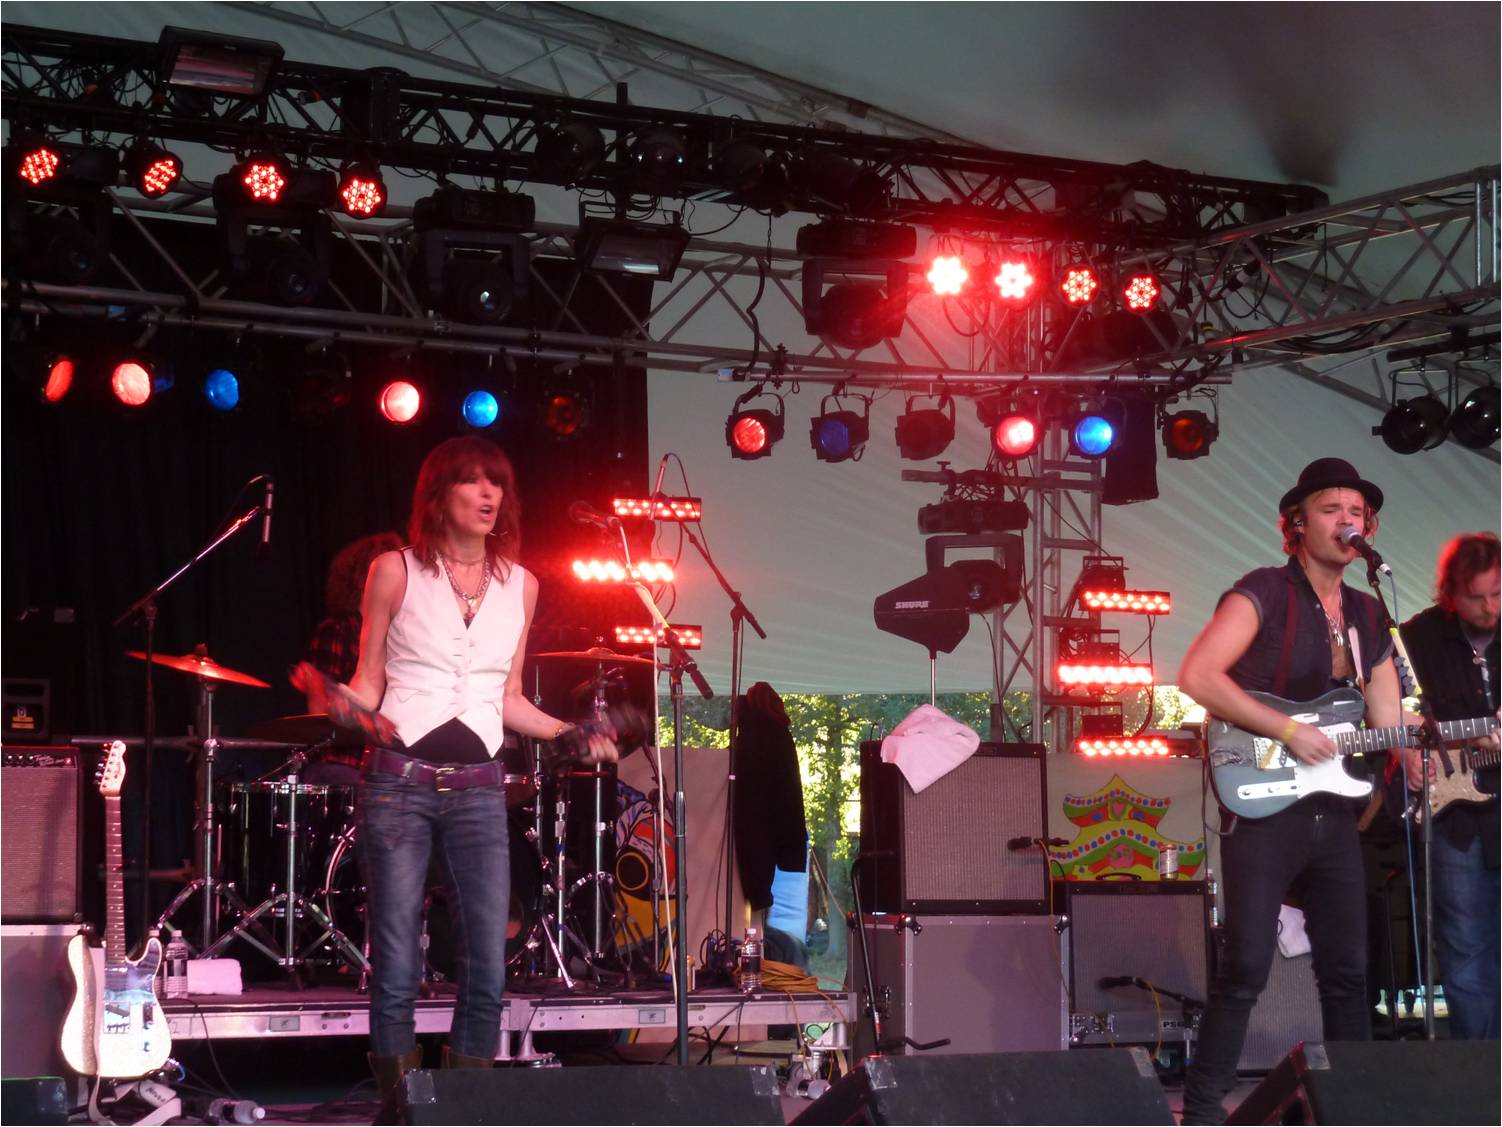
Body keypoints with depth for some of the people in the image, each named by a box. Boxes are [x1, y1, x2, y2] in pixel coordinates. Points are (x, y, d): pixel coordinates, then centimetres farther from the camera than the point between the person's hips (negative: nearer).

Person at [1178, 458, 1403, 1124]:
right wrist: (1287, 731, -21)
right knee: (1247, 967, -10)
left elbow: (1390, 724, 14)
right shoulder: (1265, 593, -8)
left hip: (1333, 811, 7)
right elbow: (1197, 676, -21)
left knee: (1347, 968, 10)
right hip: (1263, 804, -7)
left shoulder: (1367, 617, 14)